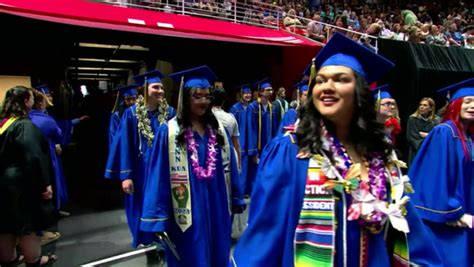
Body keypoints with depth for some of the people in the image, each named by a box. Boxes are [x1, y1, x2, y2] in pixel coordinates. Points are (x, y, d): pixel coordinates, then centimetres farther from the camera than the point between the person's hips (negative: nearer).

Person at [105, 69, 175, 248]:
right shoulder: (132, 113, -7)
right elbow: (125, 145, -6)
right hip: (142, 169, -2)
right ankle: (149, 242, 29)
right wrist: (125, 175, -11)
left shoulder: (169, 112, -1)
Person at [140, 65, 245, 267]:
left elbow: (230, 167, 9)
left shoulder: (217, 129, 6)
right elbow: (159, 175, -10)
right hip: (187, 212, -4)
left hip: (217, 209, 5)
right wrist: (159, 217, -12)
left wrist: (236, 200, 8)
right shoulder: (169, 131, -8)